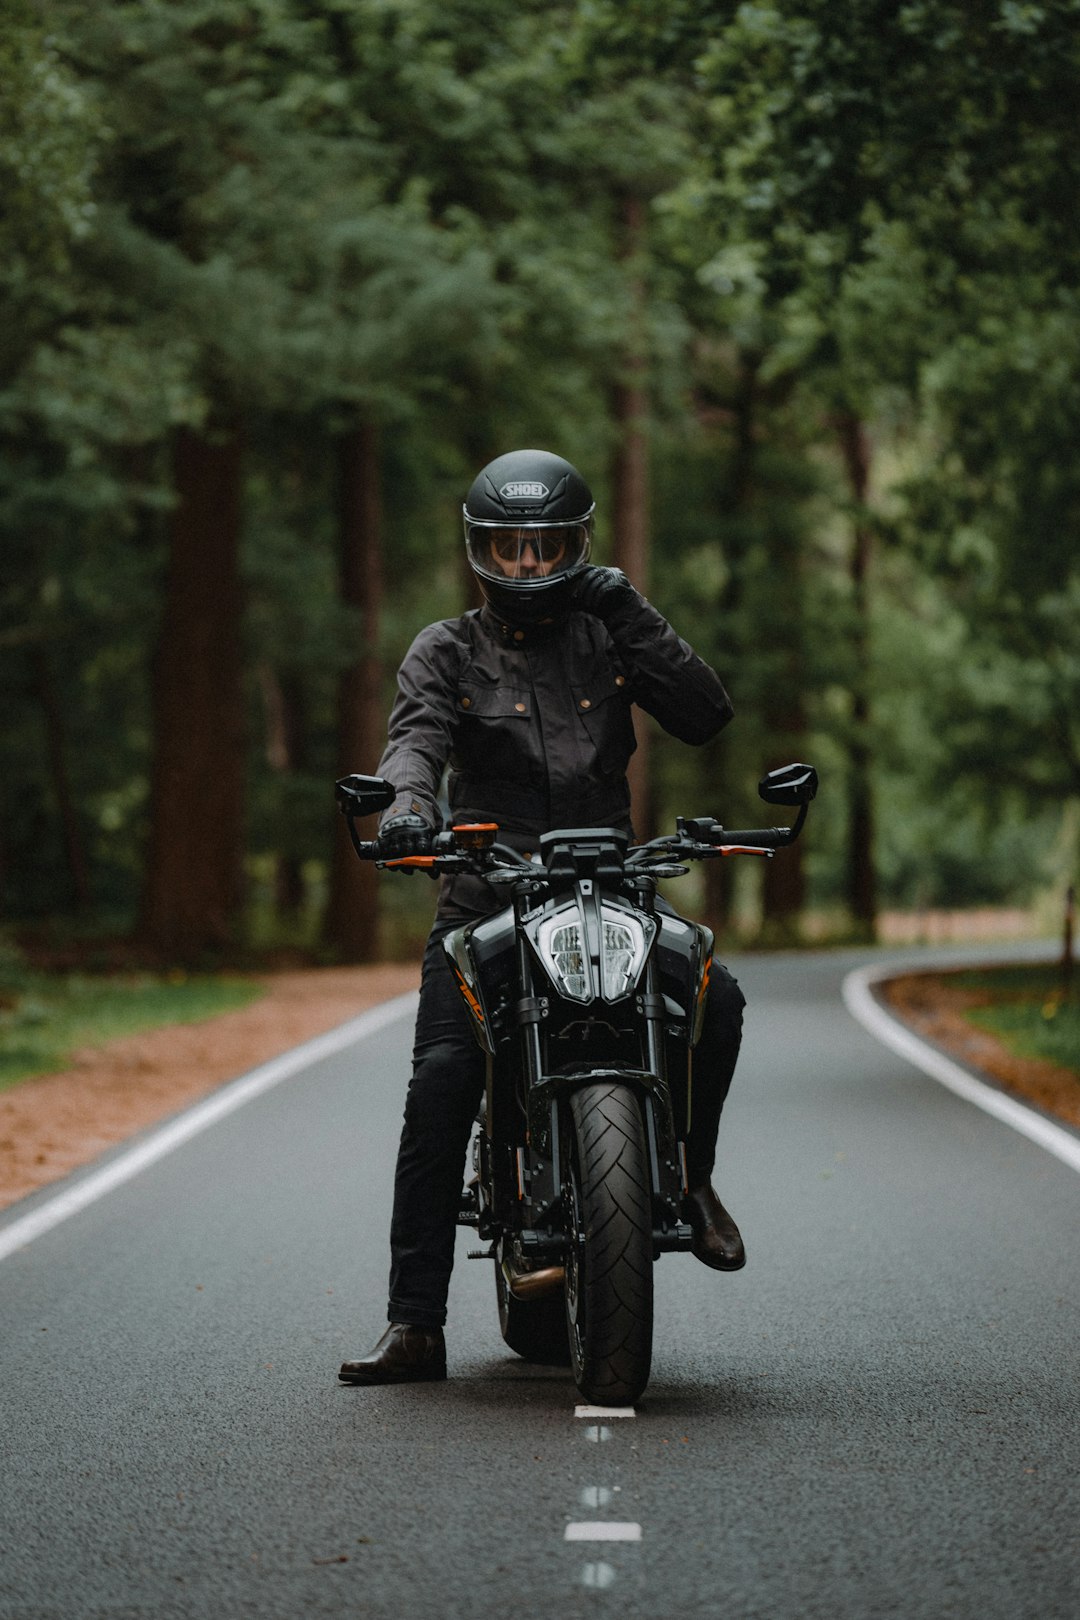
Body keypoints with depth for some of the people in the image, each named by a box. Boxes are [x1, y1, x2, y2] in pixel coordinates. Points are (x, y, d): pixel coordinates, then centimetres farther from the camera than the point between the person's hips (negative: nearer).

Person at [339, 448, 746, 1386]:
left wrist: (634, 619, -8)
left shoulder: (607, 637, 12)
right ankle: (416, 1325, -14)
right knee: (441, 1084, -17)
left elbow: (706, 717, 1)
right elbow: (417, 736, -11)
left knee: (716, 999, -24)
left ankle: (689, 1174, 4)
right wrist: (406, 803, -33)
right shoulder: (448, 652, 8)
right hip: (485, 895, -1)